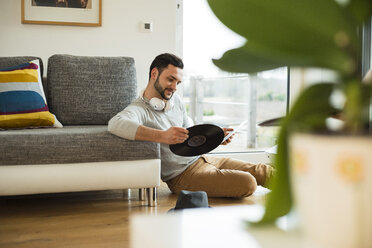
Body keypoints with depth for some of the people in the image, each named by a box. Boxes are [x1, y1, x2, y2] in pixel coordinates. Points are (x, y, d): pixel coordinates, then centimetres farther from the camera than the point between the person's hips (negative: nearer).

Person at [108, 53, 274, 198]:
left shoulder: (175, 100, 11)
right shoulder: (139, 109, -16)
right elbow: (116, 124, -39)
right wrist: (162, 136, -46)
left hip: (201, 158, 8)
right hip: (182, 175, -8)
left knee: (263, 171, 8)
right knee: (247, 183, -19)